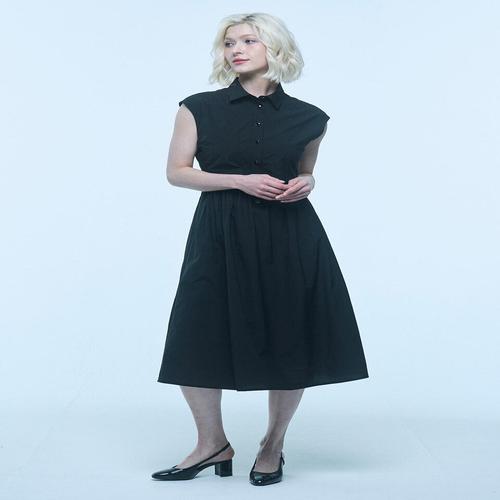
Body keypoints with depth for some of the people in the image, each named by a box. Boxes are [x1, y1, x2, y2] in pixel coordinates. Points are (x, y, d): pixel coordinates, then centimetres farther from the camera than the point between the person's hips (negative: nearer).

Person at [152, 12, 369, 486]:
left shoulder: (307, 118, 4)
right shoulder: (200, 108, 0)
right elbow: (176, 172, -1)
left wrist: (305, 184, -5)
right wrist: (241, 181, -12)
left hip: (290, 237, 1)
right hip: (221, 236, 0)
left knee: (290, 343, 3)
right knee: (195, 341, -2)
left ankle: (273, 445, 25)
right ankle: (213, 444, 19)